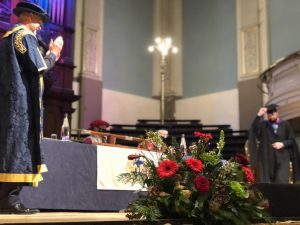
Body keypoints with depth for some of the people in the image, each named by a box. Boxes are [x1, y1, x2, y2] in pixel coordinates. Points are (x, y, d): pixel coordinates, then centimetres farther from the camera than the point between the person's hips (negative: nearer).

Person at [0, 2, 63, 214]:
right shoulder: (24, 34, -5)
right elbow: (38, 66, -12)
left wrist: (50, 55, 25)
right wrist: (53, 53, 5)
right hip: (20, 99, -9)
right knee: (18, 144, -11)